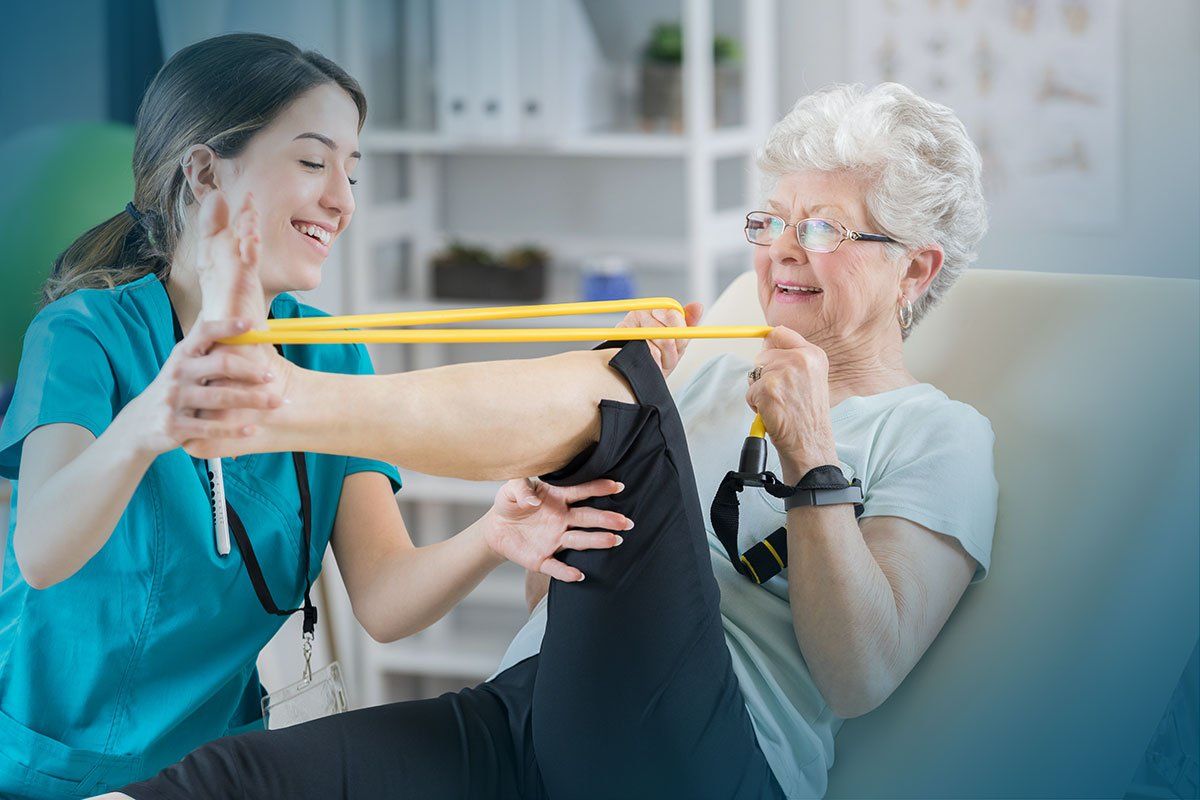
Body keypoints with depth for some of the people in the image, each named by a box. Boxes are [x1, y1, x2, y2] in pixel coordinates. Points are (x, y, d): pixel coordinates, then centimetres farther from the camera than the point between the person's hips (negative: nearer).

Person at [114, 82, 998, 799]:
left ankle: (276, 404, -37)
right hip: (519, 719, 6)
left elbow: (861, 679, -3)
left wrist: (812, 458, -7)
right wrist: (632, 402, 12)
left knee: (618, 387, -26)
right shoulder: (721, 380, 29)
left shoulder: (941, 437, 11)